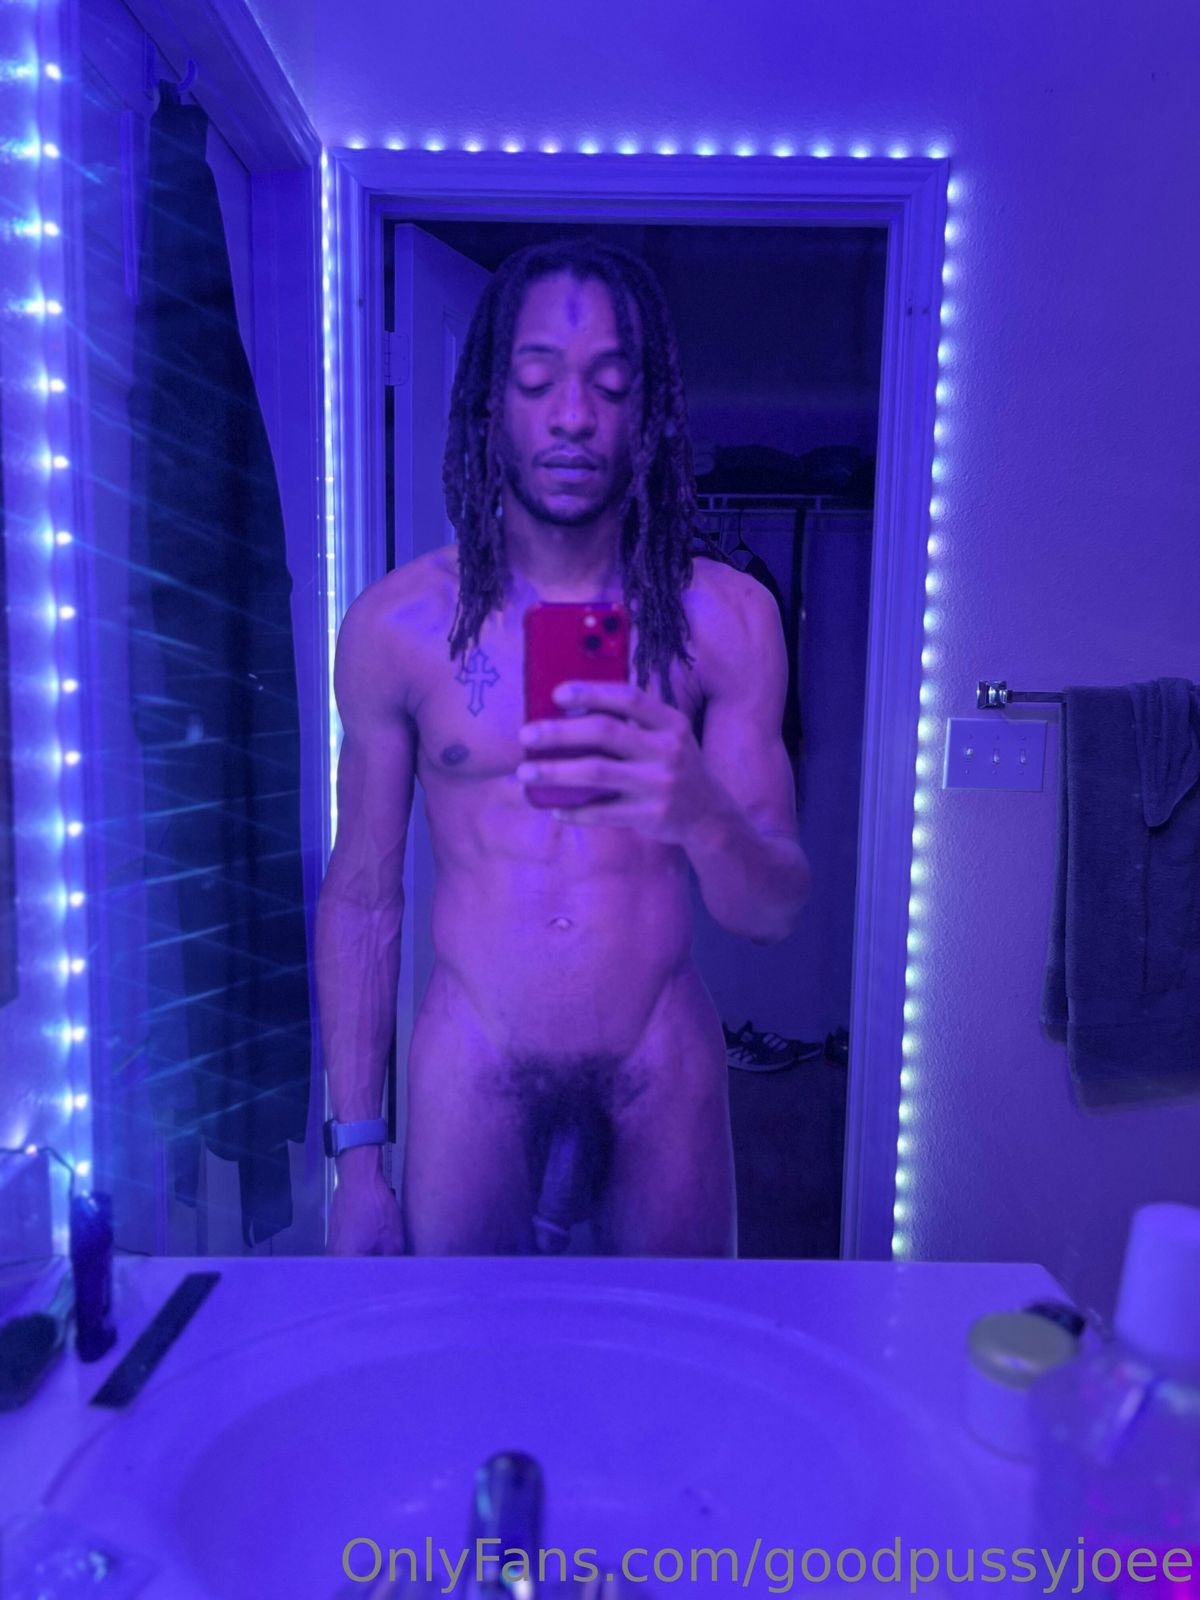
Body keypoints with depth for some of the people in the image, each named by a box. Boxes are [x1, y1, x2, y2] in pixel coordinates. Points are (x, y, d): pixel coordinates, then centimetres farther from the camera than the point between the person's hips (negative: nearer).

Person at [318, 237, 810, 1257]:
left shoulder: (727, 617, -6)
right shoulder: (395, 624, -6)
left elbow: (777, 914, -7)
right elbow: (360, 896, 0)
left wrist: (704, 817, -30)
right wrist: (356, 1155, 0)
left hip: (664, 1060, 1)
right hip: (470, 1061, 0)